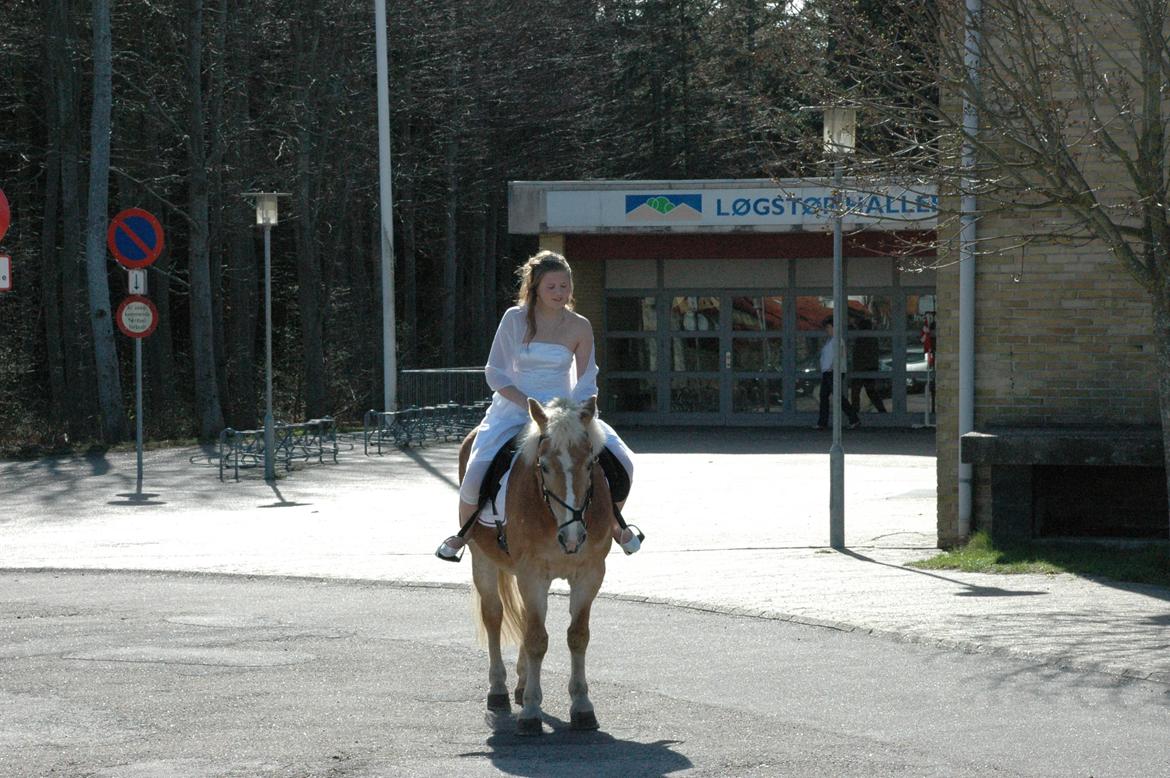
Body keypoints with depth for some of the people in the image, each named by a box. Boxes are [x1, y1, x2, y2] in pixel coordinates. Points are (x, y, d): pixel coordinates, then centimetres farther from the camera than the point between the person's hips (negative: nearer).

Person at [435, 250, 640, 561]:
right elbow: (495, 372, -6)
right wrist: (528, 405, -18)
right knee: (476, 474, -23)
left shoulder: (579, 327, -1)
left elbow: (586, 384, 3)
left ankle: (614, 524, 16)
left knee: (622, 461, -13)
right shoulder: (515, 319, -6)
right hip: (514, 407, -2)